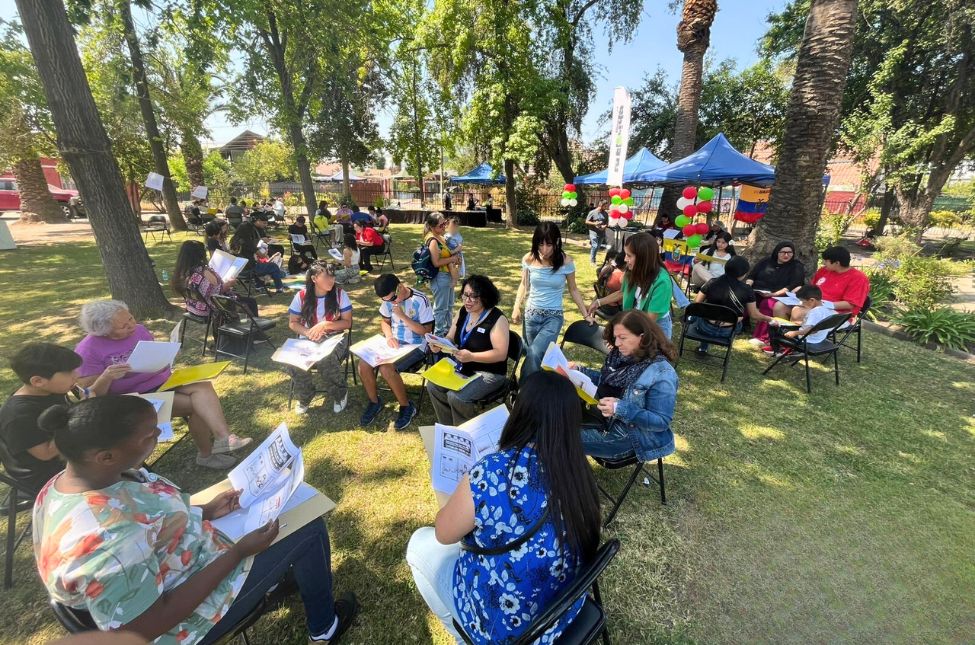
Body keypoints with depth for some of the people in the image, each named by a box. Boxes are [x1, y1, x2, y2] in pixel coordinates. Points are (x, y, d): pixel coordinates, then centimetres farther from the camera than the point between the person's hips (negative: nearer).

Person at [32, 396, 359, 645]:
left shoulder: (67, 482, -11)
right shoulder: (107, 539, -41)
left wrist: (204, 511, -1)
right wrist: (239, 551, -26)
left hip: (151, 580, 9)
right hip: (182, 615, -8)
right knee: (311, 530, -2)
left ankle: (284, 572, 41)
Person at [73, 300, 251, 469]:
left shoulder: (139, 330, 3)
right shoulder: (88, 351, -12)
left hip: (164, 381, 5)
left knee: (203, 386, -27)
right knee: (197, 405, -24)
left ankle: (224, 437, -38)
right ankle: (206, 454, -8)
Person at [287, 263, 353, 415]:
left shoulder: (340, 294, -7)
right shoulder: (301, 296, -3)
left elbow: (347, 322, -6)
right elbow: (292, 323, 4)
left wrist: (325, 324, -21)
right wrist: (308, 332, -16)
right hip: (308, 340, 2)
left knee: (325, 360, -35)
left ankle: (340, 394, -5)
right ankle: (304, 397, 3)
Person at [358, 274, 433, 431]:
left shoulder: (420, 300, -18)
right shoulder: (389, 299, 1)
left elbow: (426, 331, -17)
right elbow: (384, 321, 14)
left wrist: (402, 316, -23)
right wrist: (389, 336, -8)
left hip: (415, 347, -6)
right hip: (393, 343, 6)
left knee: (386, 368, -29)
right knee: (363, 364, -15)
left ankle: (407, 407, -5)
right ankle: (374, 402, 9)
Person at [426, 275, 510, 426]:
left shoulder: (497, 319, -20)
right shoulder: (463, 312, 3)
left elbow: (501, 354, -24)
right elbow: (450, 338, 10)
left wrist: (471, 357, -35)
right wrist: (440, 345, -14)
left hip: (489, 373, -7)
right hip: (462, 367, 8)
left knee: (456, 397, -26)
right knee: (433, 386, -8)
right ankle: (449, 429, 11)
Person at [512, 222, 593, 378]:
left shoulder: (566, 262, -11)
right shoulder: (529, 259, -6)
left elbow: (573, 290, 2)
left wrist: (586, 314, 2)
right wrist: (516, 308, -4)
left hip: (554, 317, -2)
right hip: (531, 314, 3)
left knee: (534, 354, -21)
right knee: (532, 355, 10)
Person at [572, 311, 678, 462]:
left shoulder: (661, 374, -24)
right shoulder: (621, 354, -2)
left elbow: (661, 421, -22)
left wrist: (621, 409, -33)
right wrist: (579, 371, -3)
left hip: (630, 434, -7)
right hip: (603, 416, 8)